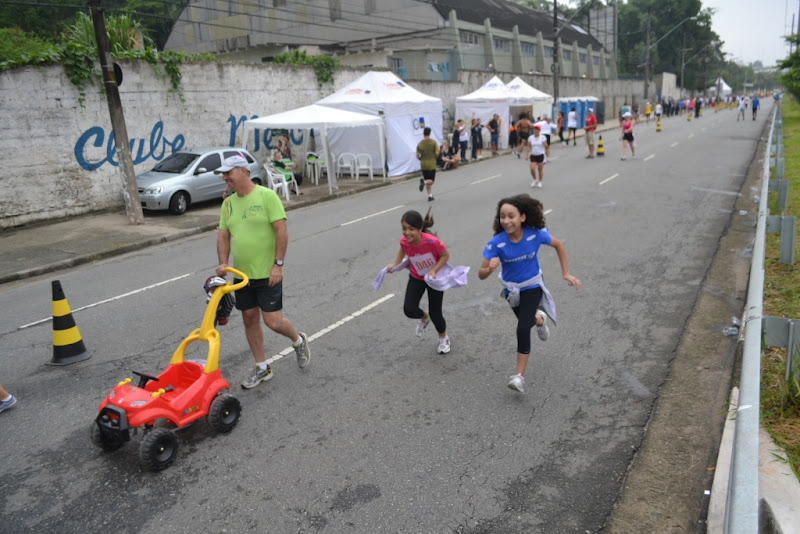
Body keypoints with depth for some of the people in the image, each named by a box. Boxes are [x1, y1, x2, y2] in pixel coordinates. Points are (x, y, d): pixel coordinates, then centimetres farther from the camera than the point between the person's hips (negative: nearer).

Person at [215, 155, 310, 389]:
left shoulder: (266, 196, -10)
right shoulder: (228, 203, 9)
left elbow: (282, 231, -14)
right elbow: (223, 236, 11)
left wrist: (278, 264, -19)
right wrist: (223, 263, -4)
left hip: (267, 274, -6)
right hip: (242, 274, 6)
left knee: (272, 321, -7)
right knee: (249, 319, 10)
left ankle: (298, 341, 25)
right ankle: (262, 368, 24)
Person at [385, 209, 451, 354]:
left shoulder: (432, 241, -36)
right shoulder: (404, 241, -23)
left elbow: (445, 255, -19)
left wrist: (434, 270, -30)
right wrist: (395, 264, -6)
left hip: (434, 278, -3)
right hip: (416, 278, 3)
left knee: (435, 313, 1)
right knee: (409, 310, -12)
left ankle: (443, 338, 35)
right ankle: (424, 318, 27)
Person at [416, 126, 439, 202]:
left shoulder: (419, 144, -2)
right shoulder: (433, 142, -8)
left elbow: (418, 156, -4)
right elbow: (437, 153, -16)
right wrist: (434, 157, 4)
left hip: (423, 164, 3)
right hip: (432, 164, -3)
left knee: (427, 181, 13)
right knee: (431, 180, 3)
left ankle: (430, 195, 12)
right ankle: (424, 181, -29)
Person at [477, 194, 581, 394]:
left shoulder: (536, 234, -25)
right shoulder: (496, 243, -27)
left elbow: (559, 245, -4)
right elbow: (481, 275, -26)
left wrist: (566, 274, -5)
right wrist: (490, 268, -49)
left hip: (532, 287, -2)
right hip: (511, 289, 2)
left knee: (523, 329, -17)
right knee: (526, 320, 26)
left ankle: (519, 375, -5)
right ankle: (539, 319, 65)